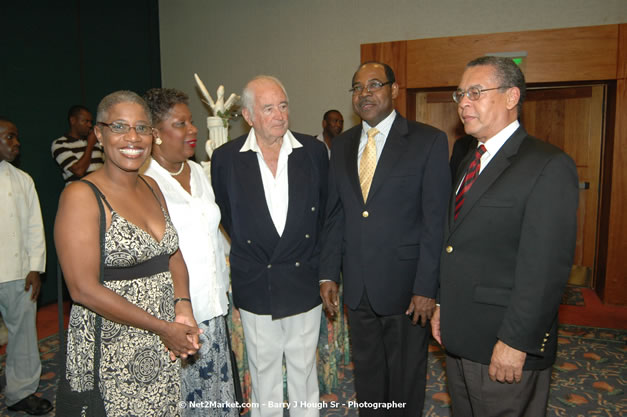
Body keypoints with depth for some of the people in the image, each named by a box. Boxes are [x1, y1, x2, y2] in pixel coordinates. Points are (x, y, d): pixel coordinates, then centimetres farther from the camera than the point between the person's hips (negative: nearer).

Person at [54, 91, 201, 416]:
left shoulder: (152, 187, 7)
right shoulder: (81, 196, -15)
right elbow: (84, 289, -19)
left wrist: (183, 309, -7)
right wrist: (163, 328, -16)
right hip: (112, 353, -6)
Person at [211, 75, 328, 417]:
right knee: (264, 370, 17)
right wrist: (251, 254, 9)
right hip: (255, 284, 0)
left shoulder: (313, 151, -4)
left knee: (304, 367, 17)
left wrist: (308, 254, 9)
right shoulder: (226, 158, -7)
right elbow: (225, 216, 5)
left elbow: (323, 210, 7)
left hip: (304, 281, 1)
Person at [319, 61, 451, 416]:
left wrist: (427, 287, -14)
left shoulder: (429, 141, -7)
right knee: (366, 373, 22)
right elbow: (335, 215, 8)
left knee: (406, 379, 16)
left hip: (405, 285, -4)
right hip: (357, 287, 4)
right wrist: (329, 274, 4)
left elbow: (436, 220, -11)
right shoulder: (342, 145, 7)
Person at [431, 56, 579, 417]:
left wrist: (516, 341, -19)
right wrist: (443, 305, 12)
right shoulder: (469, 162, 12)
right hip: (459, 336, 8)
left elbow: (546, 268, -20)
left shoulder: (549, 166, -15)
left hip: (504, 345, -7)